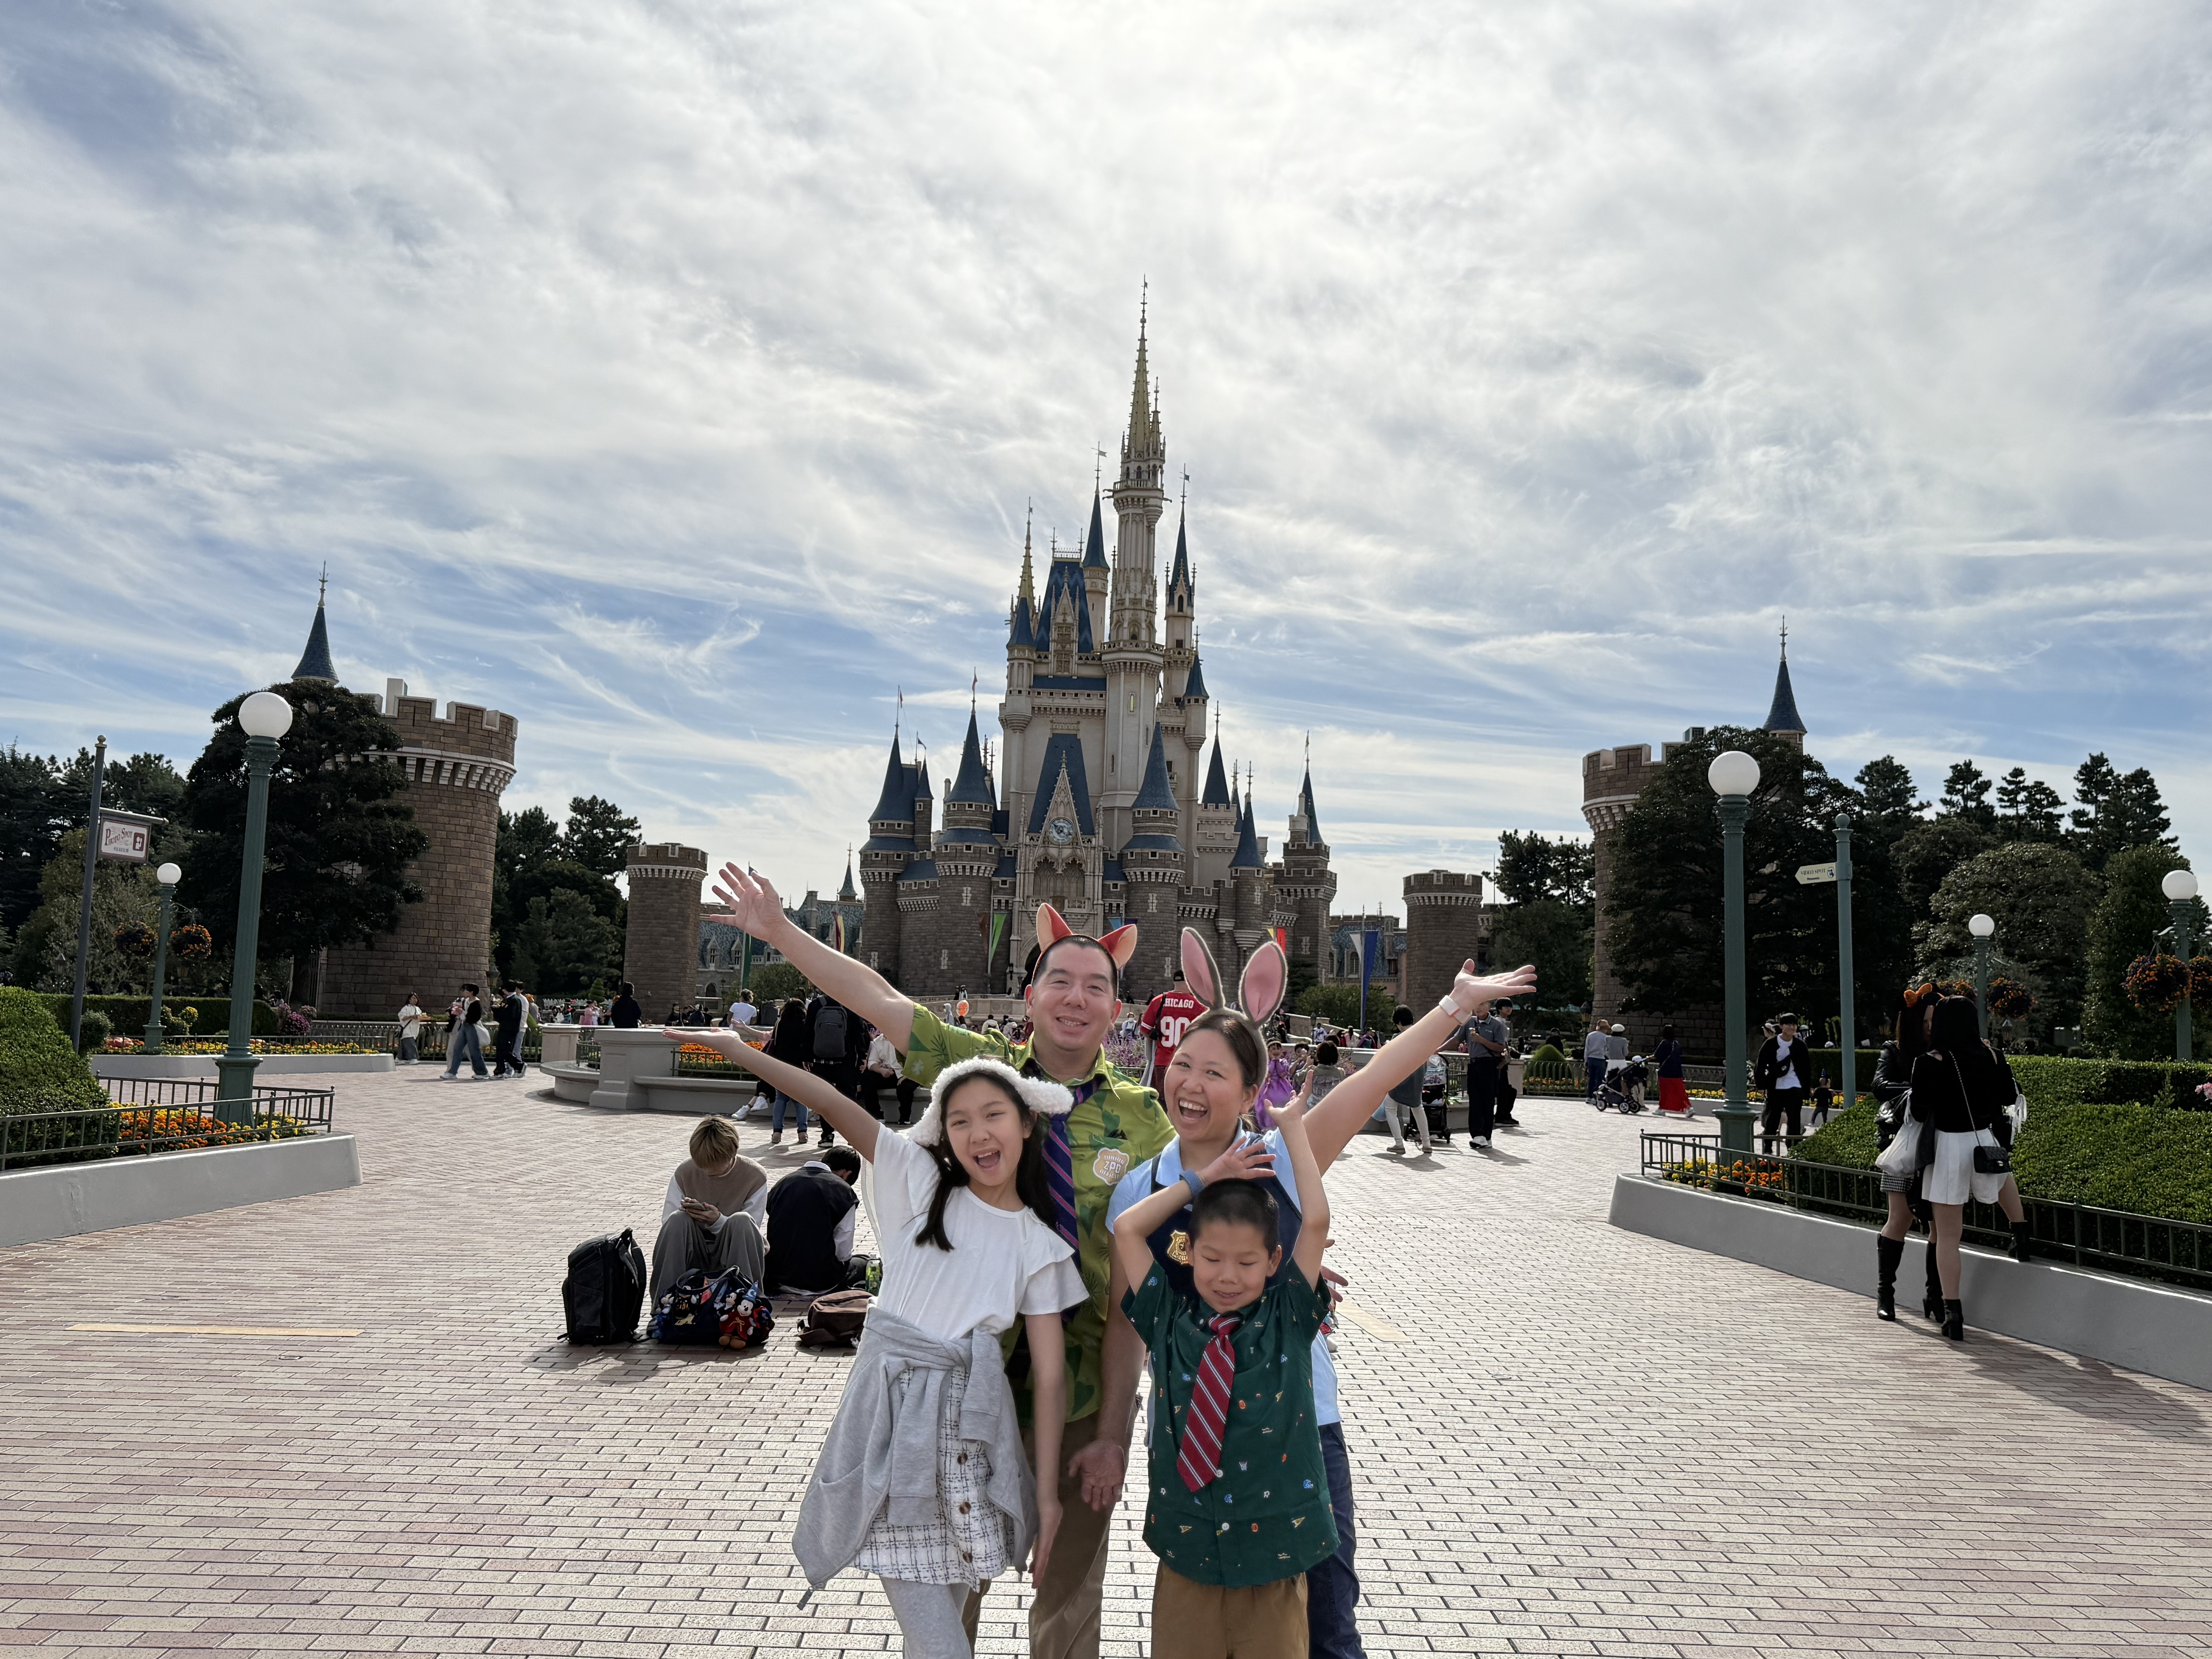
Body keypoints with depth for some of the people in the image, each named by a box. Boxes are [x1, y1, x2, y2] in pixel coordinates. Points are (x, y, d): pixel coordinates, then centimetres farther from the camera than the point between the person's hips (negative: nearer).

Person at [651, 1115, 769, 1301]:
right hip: (694, 1253, 2)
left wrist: (718, 1222, -27)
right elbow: (667, 1225, -3)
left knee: (741, 1221, -33)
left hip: (732, 1254, -1)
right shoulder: (684, 1172, -5)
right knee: (678, 1219, -29)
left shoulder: (755, 1176, -9)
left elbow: (749, 1232, -8)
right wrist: (685, 1212, -26)